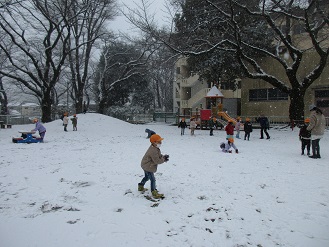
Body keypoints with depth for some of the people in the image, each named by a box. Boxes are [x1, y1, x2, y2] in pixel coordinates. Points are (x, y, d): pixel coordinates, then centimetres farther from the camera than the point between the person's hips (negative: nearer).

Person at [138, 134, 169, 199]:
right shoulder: (153, 151, -32)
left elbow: (159, 155, 10)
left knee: (146, 177, 28)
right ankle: (154, 193, 0)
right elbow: (157, 161, -30)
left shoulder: (155, 148, 3)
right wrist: (164, 159, -18)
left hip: (145, 165, 11)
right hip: (148, 167, -11)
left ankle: (140, 187, 47)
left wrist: (164, 157, -8)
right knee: (152, 179, -6)